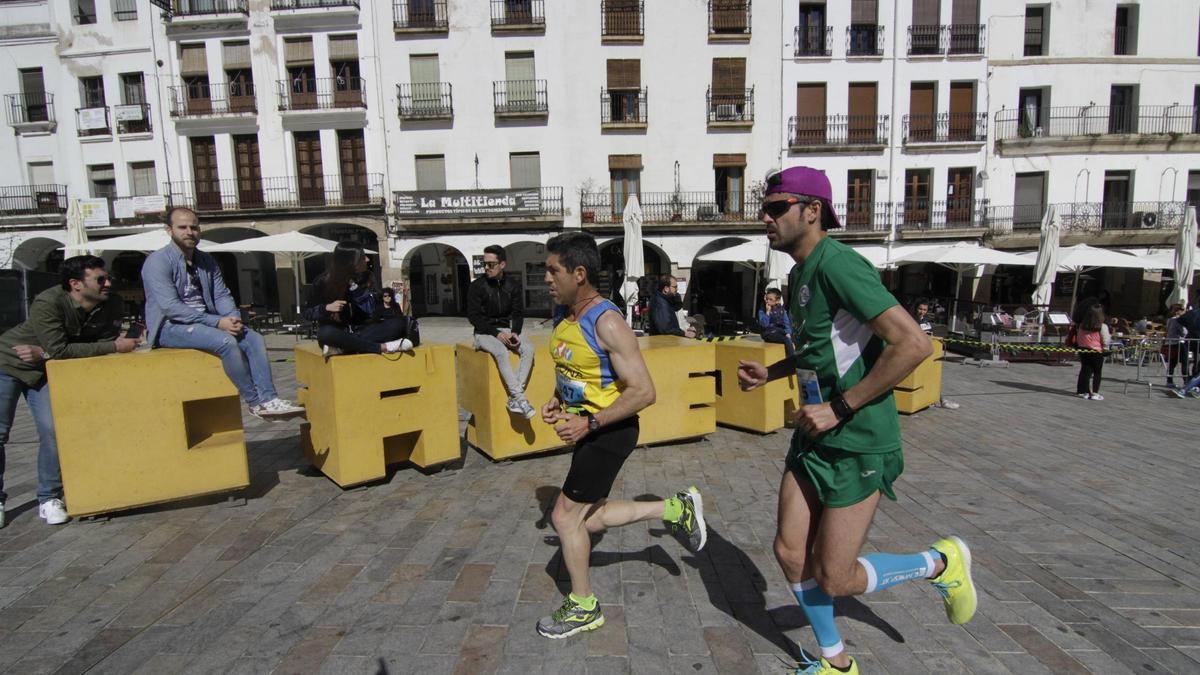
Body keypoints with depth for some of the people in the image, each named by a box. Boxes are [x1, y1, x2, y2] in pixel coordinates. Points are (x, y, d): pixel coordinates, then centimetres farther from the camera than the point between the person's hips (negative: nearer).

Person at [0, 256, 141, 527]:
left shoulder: (112, 305, -19)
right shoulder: (48, 303, -32)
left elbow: (104, 342, -19)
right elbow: (59, 350, -36)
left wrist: (44, 354, -26)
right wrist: (115, 347, -36)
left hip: (44, 371, 3)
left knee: (52, 431, -8)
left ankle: (49, 499, 5)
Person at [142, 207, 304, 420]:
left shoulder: (207, 261, 14)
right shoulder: (157, 262, -8)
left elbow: (222, 295, 9)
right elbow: (171, 307, -18)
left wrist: (234, 318, -13)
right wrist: (217, 322, -24)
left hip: (206, 322, 7)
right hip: (170, 327, -7)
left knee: (254, 339, -15)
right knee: (226, 341, -30)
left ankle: (268, 399, -23)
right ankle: (255, 402, -20)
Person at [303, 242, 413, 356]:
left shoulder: (363, 279, 0)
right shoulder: (323, 282, -7)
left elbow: (371, 310, -9)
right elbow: (307, 313, -2)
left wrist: (355, 287, -20)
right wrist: (327, 308, -22)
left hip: (359, 331, 4)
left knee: (400, 321, -19)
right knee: (326, 333, -40)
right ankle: (382, 347, -36)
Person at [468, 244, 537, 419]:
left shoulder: (514, 285, 3)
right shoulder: (476, 286, -5)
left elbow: (518, 313, 6)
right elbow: (473, 316, -7)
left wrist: (515, 333, -14)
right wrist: (496, 333, -18)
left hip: (506, 329, 3)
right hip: (484, 332, -3)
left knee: (528, 348, -26)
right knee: (502, 352, -34)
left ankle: (514, 398, -27)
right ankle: (520, 398, -33)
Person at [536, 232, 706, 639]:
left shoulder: (607, 322, -23)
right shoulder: (561, 314, 3)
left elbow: (643, 392, -25)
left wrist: (589, 423, -26)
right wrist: (556, 402, 3)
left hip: (610, 430, -9)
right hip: (586, 427, 9)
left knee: (565, 514, 0)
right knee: (589, 519, 15)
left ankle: (583, 609, 22)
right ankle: (676, 509, 29)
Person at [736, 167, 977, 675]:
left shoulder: (837, 264, -19)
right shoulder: (800, 273, 11)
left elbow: (913, 344, -27)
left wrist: (840, 408, -23)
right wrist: (769, 373, 11)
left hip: (858, 442, -9)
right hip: (815, 435, 9)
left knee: (835, 579, 2)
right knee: (790, 553, 10)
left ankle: (941, 563, 27)